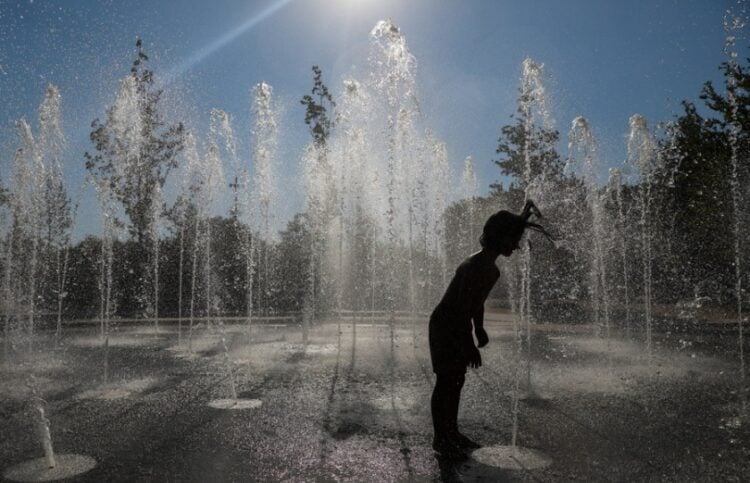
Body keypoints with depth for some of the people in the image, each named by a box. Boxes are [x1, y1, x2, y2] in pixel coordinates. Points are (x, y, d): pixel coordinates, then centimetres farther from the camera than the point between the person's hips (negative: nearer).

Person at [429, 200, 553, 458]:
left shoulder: (489, 267, 6)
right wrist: (470, 346, -24)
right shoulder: (475, 266, -25)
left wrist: (479, 329, 19)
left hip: (458, 327, 10)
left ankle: (451, 432, 27)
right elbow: (462, 309, -27)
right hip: (445, 326, -9)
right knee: (446, 381, -2)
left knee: (456, 380, 15)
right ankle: (440, 439, 9)